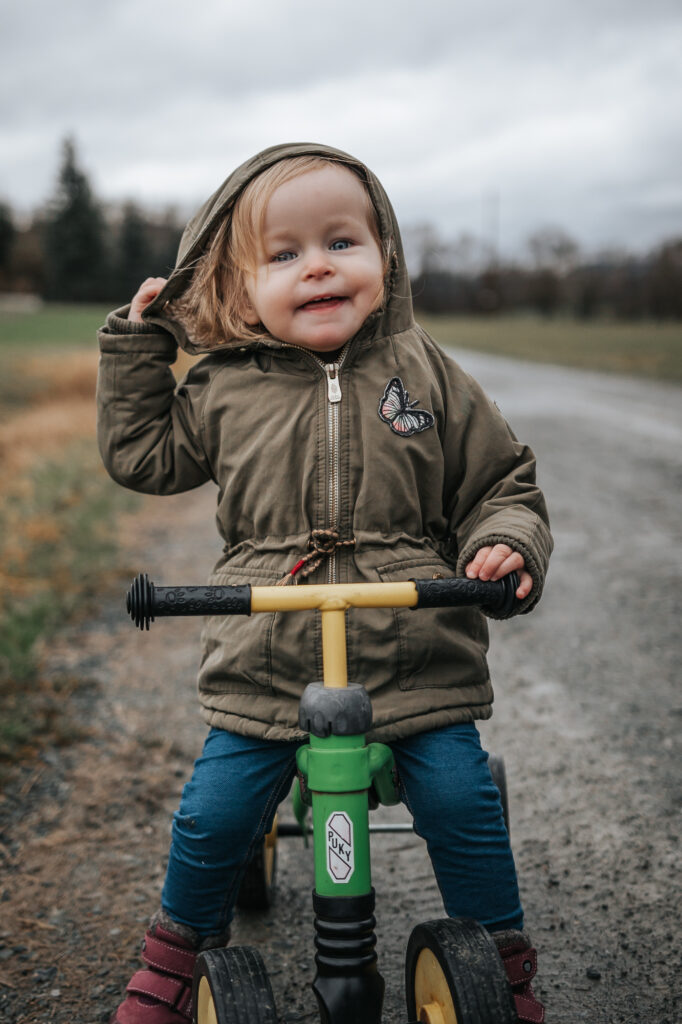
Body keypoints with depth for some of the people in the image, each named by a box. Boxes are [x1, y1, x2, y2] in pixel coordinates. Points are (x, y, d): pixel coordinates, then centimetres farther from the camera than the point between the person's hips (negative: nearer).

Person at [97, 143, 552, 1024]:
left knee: (463, 804, -6)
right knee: (213, 815, 0)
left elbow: (501, 483, 8)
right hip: (264, 664, 1)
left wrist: (508, 546, -12)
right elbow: (139, 454, 16)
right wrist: (137, 343, 11)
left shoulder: (425, 375, 2)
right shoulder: (224, 387, 4)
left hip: (418, 661, 0)